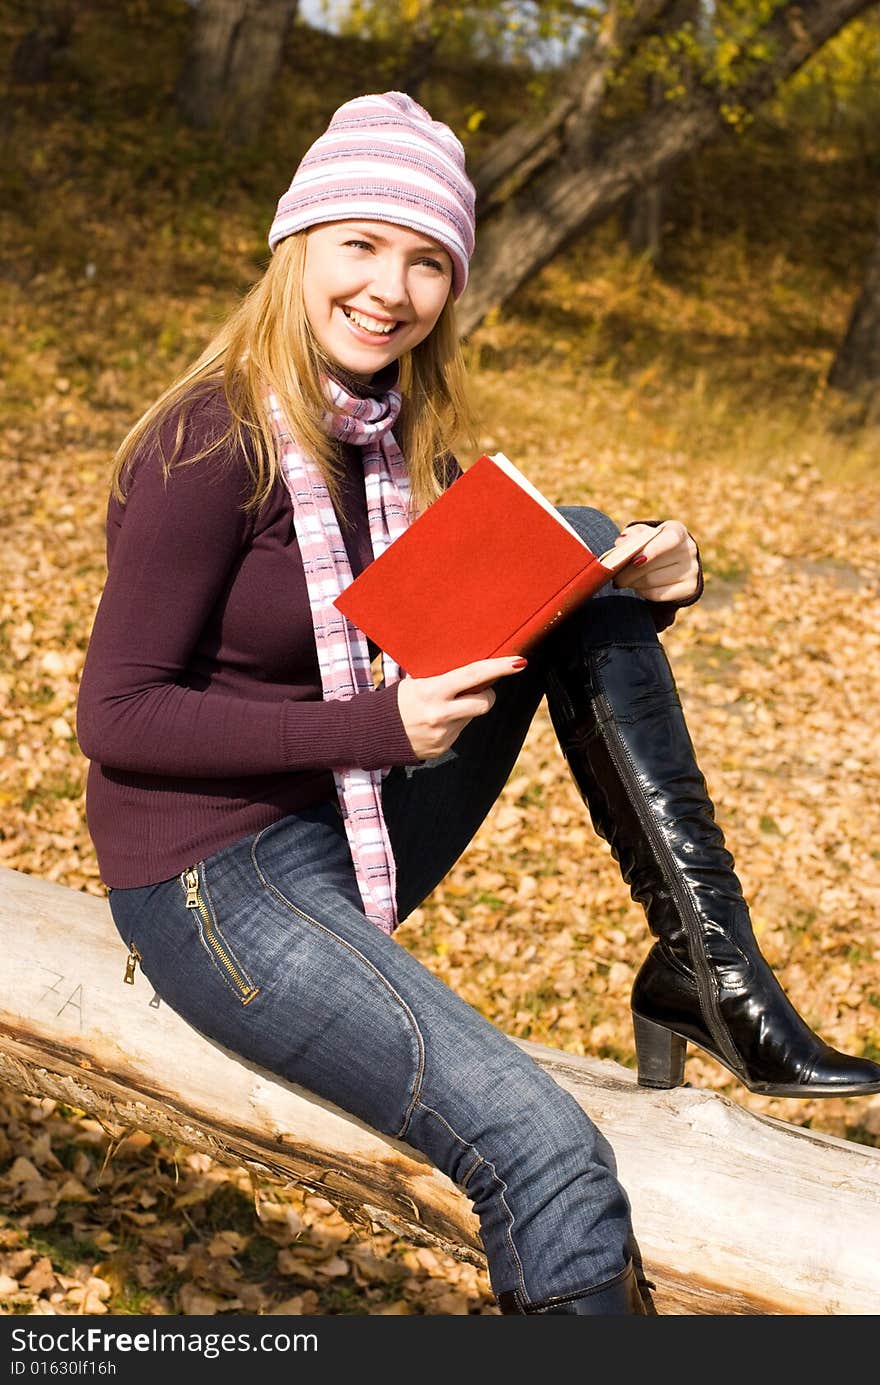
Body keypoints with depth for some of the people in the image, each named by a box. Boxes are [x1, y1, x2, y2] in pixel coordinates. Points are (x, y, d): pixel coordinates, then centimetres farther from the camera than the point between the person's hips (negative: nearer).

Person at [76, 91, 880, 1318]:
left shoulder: (401, 436, 3)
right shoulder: (217, 446, -18)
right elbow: (117, 718, -18)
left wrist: (645, 588, -12)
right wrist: (378, 725, -25)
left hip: (356, 840, 7)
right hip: (213, 879, -7)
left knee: (580, 546, -7)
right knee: (547, 1153, -26)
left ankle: (707, 965, -8)